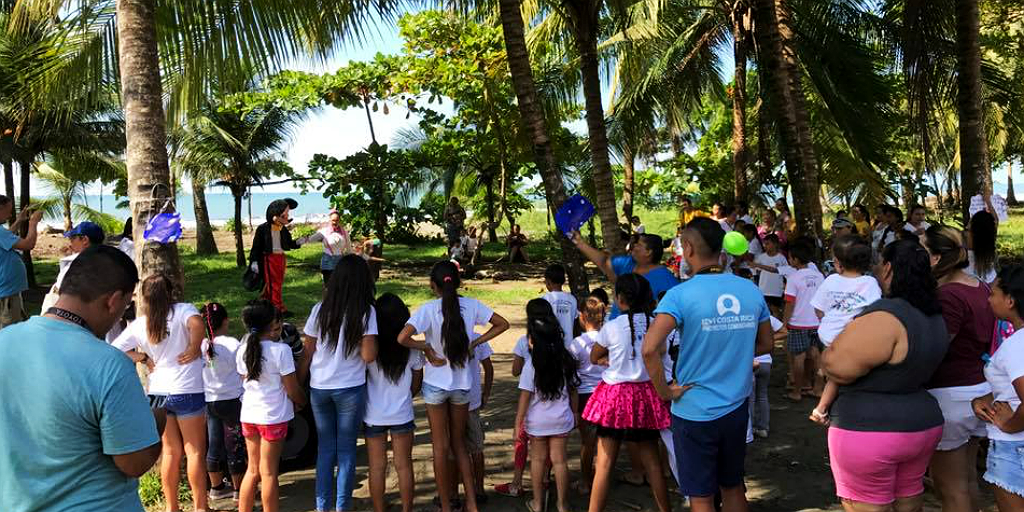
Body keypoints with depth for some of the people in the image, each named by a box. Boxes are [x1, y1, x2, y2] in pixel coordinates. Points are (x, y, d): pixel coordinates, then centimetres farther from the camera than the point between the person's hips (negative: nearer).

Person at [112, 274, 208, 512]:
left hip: (158, 392, 5)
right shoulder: (183, 310, -9)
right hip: (187, 391, -5)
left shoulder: (139, 324, 4)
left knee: (171, 451, 16)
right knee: (195, 452, 5)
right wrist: (194, 349, -16)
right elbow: (197, 324, -31)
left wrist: (144, 358, 4)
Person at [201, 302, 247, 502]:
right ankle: (239, 489, 17)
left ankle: (216, 487, 28)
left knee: (214, 444, 15)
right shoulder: (233, 344, -17)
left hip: (209, 401, 5)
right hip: (232, 401, -5)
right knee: (235, 445, 6)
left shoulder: (200, 346, -4)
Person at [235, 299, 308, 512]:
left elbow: (246, 381, 10)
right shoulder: (280, 350, -17)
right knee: (268, 472, 5)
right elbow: (292, 390, -13)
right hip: (273, 416, -5)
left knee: (252, 469, 17)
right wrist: (303, 402, 9)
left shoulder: (243, 350, 1)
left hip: (249, 415, 5)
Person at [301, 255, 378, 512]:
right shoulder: (366, 312, -10)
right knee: (347, 449, 9)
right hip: (350, 389, -3)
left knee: (325, 447, 15)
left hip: (319, 388, 3)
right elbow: (369, 355, -14)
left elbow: (307, 353, 2)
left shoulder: (320, 310, -1)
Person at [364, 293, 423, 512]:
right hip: (402, 415, 1)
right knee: (404, 466, 13)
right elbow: (416, 385, 2)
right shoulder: (411, 349, -8)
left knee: (377, 467, 12)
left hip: (374, 416, -1)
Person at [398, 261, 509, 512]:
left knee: (441, 446, 10)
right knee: (459, 442, 19)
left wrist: (427, 348, -11)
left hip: (436, 385, -3)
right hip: (462, 384, 3)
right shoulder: (471, 305, -5)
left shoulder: (428, 309, -15)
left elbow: (402, 338, -26)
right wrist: (474, 343, 1)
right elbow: (502, 324, 2)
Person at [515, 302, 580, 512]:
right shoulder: (567, 361, -4)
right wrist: (575, 413, 19)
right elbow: (573, 391, 5)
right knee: (559, 460, 11)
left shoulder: (532, 364, -16)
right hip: (562, 420, 3)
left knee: (538, 459, 14)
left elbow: (525, 397, -14)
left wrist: (518, 423, -6)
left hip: (537, 421, -2)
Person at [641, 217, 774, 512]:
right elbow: (765, 345, 10)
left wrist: (665, 391, -15)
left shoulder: (680, 295, -18)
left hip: (694, 412, -5)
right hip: (736, 408, 5)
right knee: (733, 487, 22)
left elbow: (649, 349, -29)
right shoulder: (751, 290, -2)